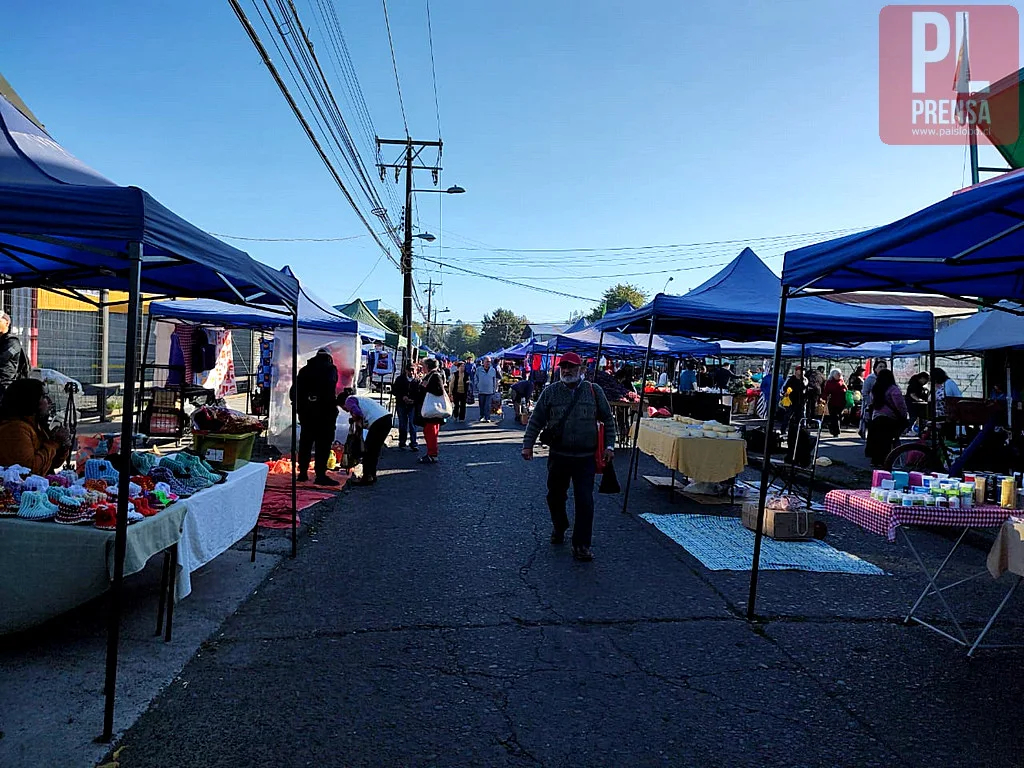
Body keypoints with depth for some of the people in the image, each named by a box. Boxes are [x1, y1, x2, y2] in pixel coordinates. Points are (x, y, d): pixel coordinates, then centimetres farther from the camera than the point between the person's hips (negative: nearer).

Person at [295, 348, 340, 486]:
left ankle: (303, 472, 22)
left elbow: (295, 391, 12)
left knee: (305, 441, 15)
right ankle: (320, 475, -5)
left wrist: (299, 408, 16)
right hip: (324, 411, -6)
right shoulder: (330, 369, -3)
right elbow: (330, 391, -18)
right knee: (323, 443, -2)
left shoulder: (304, 370, 14)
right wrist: (333, 407, -14)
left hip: (305, 411, 6)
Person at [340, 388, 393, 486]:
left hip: (378, 421, -9)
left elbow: (357, 413, -13)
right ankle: (372, 475, 26)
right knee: (375, 449, 19)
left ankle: (367, 477, 5)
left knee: (367, 450, 2)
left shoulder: (349, 400, 6)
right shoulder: (359, 399, 33)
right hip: (387, 418, 9)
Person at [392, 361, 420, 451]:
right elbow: (394, 391, 4)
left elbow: (420, 393, -3)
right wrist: (402, 397, -9)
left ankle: (413, 444, 4)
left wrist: (414, 400, -17)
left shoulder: (418, 380, -3)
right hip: (401, 405, 2)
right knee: (402, 425, 9)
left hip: (413, 405, -2)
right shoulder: (400, 379, 3)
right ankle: (402, 443, 19)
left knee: (412, 424, -4)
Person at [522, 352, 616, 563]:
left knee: (585, 501, -5)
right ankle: (559, 528, 42)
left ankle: (581, 545, 5)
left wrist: (609, 445, 2)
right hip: (558, 456, 1)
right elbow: (536, 421, 4)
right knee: (555, 495, 14)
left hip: (585, 458, -1)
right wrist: (528, 445, -2)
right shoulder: (550, 392, 1)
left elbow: (608, 419, 8)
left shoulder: (594, 391, 1)